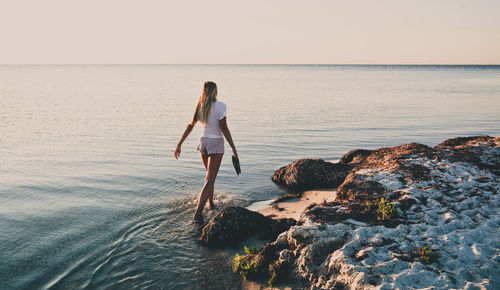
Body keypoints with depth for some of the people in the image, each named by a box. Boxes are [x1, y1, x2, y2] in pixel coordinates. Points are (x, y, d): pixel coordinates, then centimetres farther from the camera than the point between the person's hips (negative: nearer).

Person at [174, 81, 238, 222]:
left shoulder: (200, 106, 2)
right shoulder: (220, 106, -14)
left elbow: (190, 125, 5)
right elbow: (224, 128, -16)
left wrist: (179, 144, 10)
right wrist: (233, 148, -11)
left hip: (203, 142, 6)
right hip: (216, 143, -6)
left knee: (210, 175, 25)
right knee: (210, 179, -3)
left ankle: (211, 203, 36)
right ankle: (198, 212, -10)